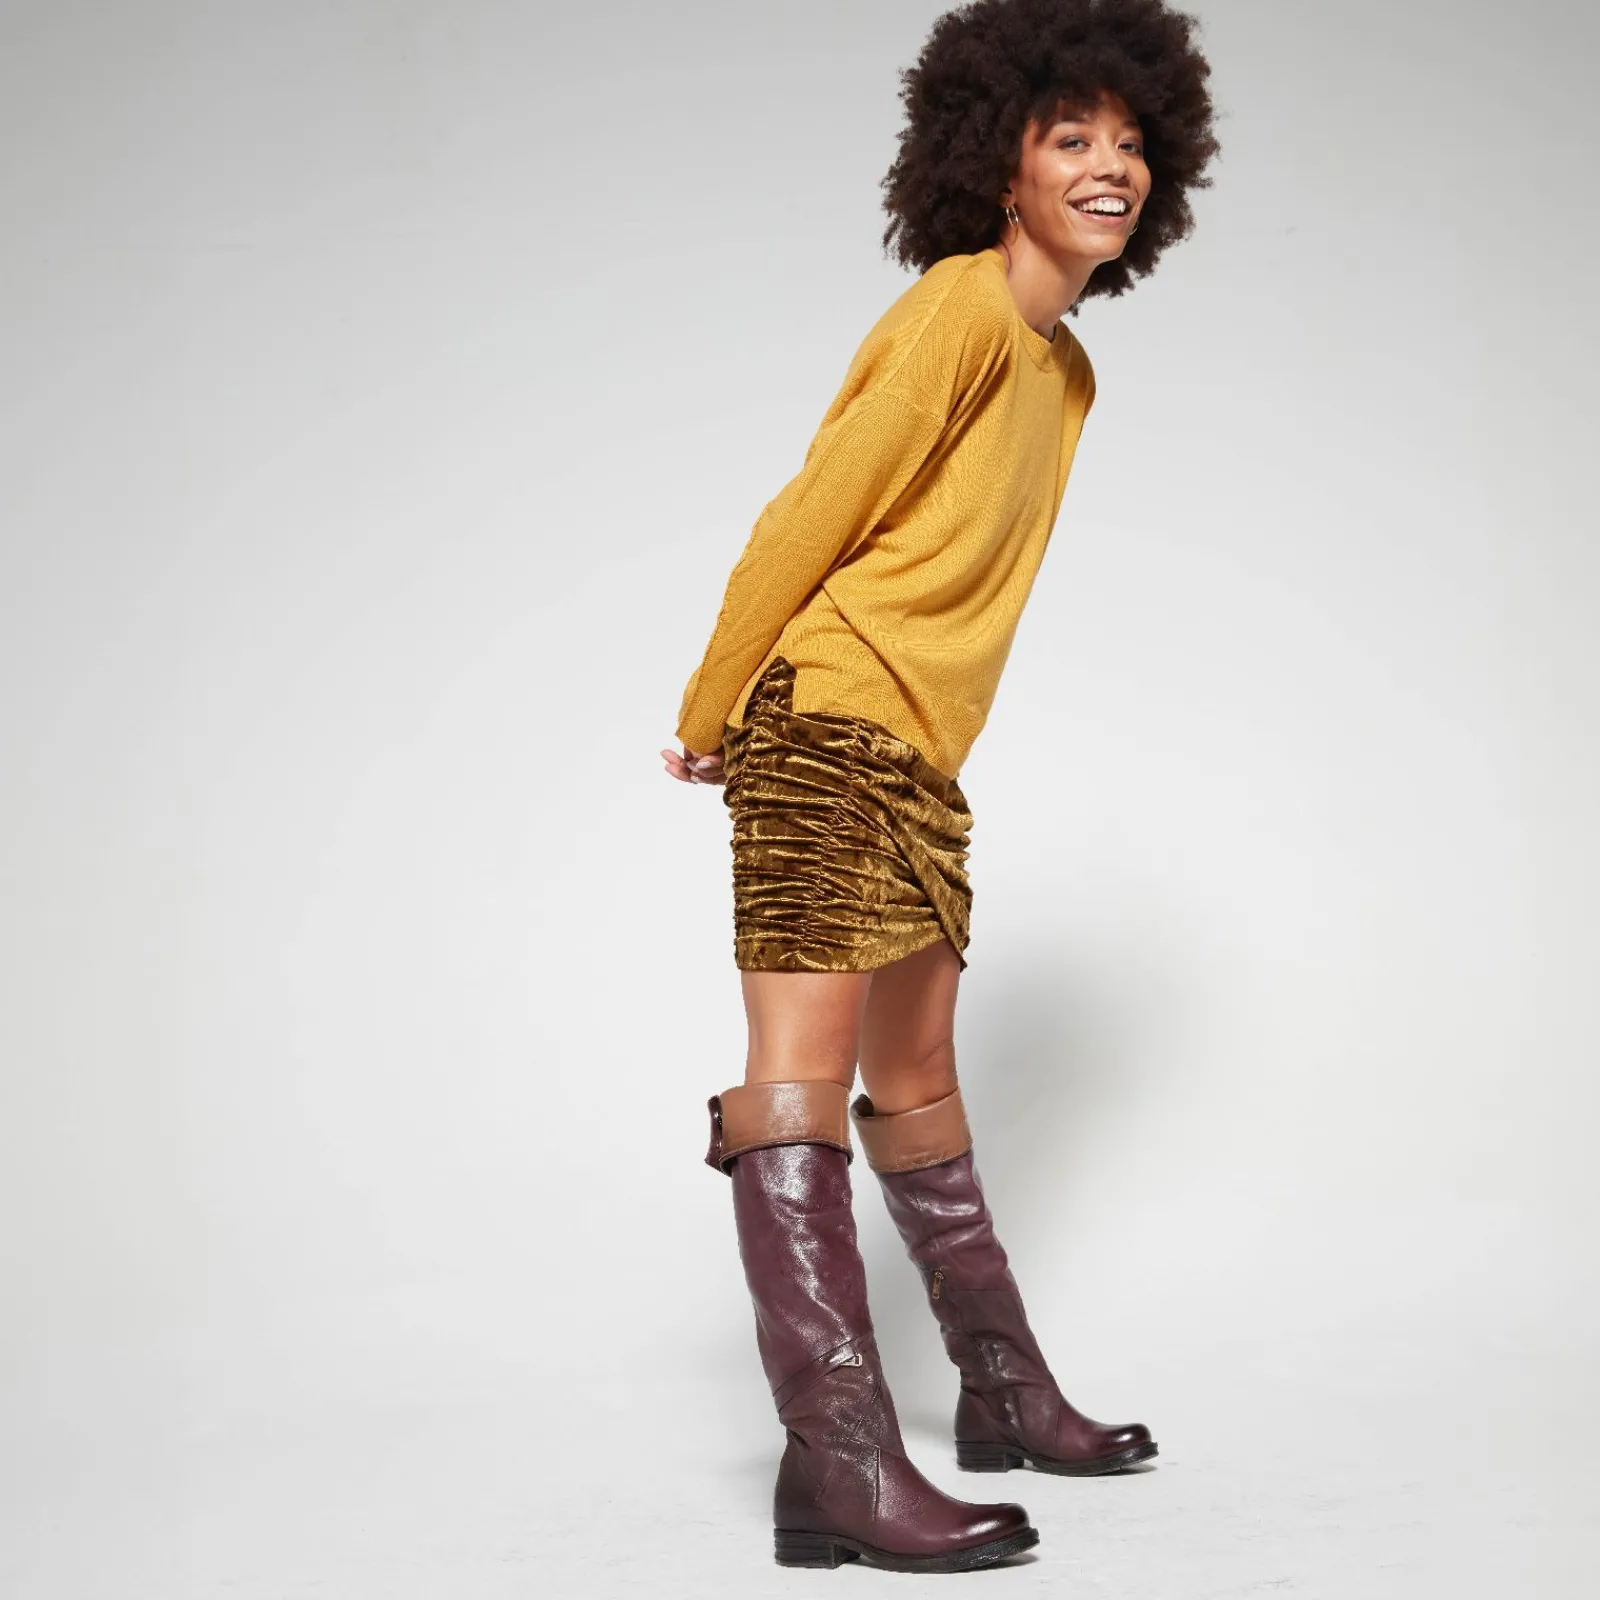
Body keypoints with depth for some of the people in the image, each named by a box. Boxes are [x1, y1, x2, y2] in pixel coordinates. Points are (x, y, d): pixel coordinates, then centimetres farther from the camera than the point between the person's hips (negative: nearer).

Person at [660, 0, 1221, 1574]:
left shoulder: (1065, 368, 16)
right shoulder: (957, 311, -13)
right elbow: (810, 519, -13)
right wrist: (712, 715, -7)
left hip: (916, 749, 10)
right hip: (821, 719, -10)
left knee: (914, 1074, 16)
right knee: (802, 1063, -14)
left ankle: (1006, 1393, 27)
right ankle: (839, 1460, -17)